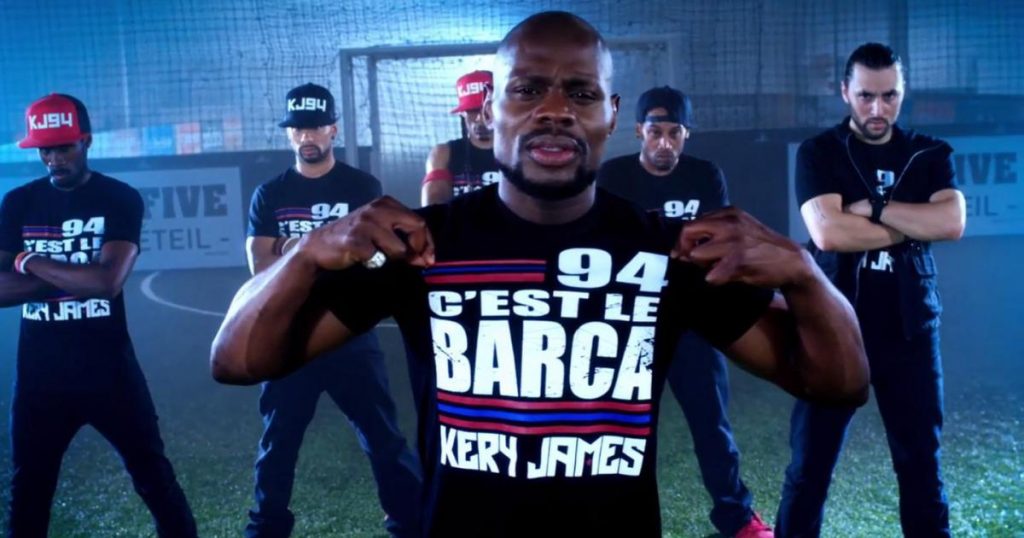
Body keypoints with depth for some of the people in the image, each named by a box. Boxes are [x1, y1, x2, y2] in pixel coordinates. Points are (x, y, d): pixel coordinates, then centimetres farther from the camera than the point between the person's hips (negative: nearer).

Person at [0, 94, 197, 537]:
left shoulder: (120, 199, -5)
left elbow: (108, 281, -18)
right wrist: (73, 277, -16)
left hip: (107, 364, -3)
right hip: (40, 369, 3)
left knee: (151, 471, 6)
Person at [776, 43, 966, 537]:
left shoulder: (930, 155, 7)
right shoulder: (819, 154, -1)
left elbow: (952, 223, -10)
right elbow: (827, 233, -17)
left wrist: (873, 208, -15)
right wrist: (913, 226, -9)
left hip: (909, 330, 2)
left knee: (921, 461, 10)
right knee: (810, 464, 5)